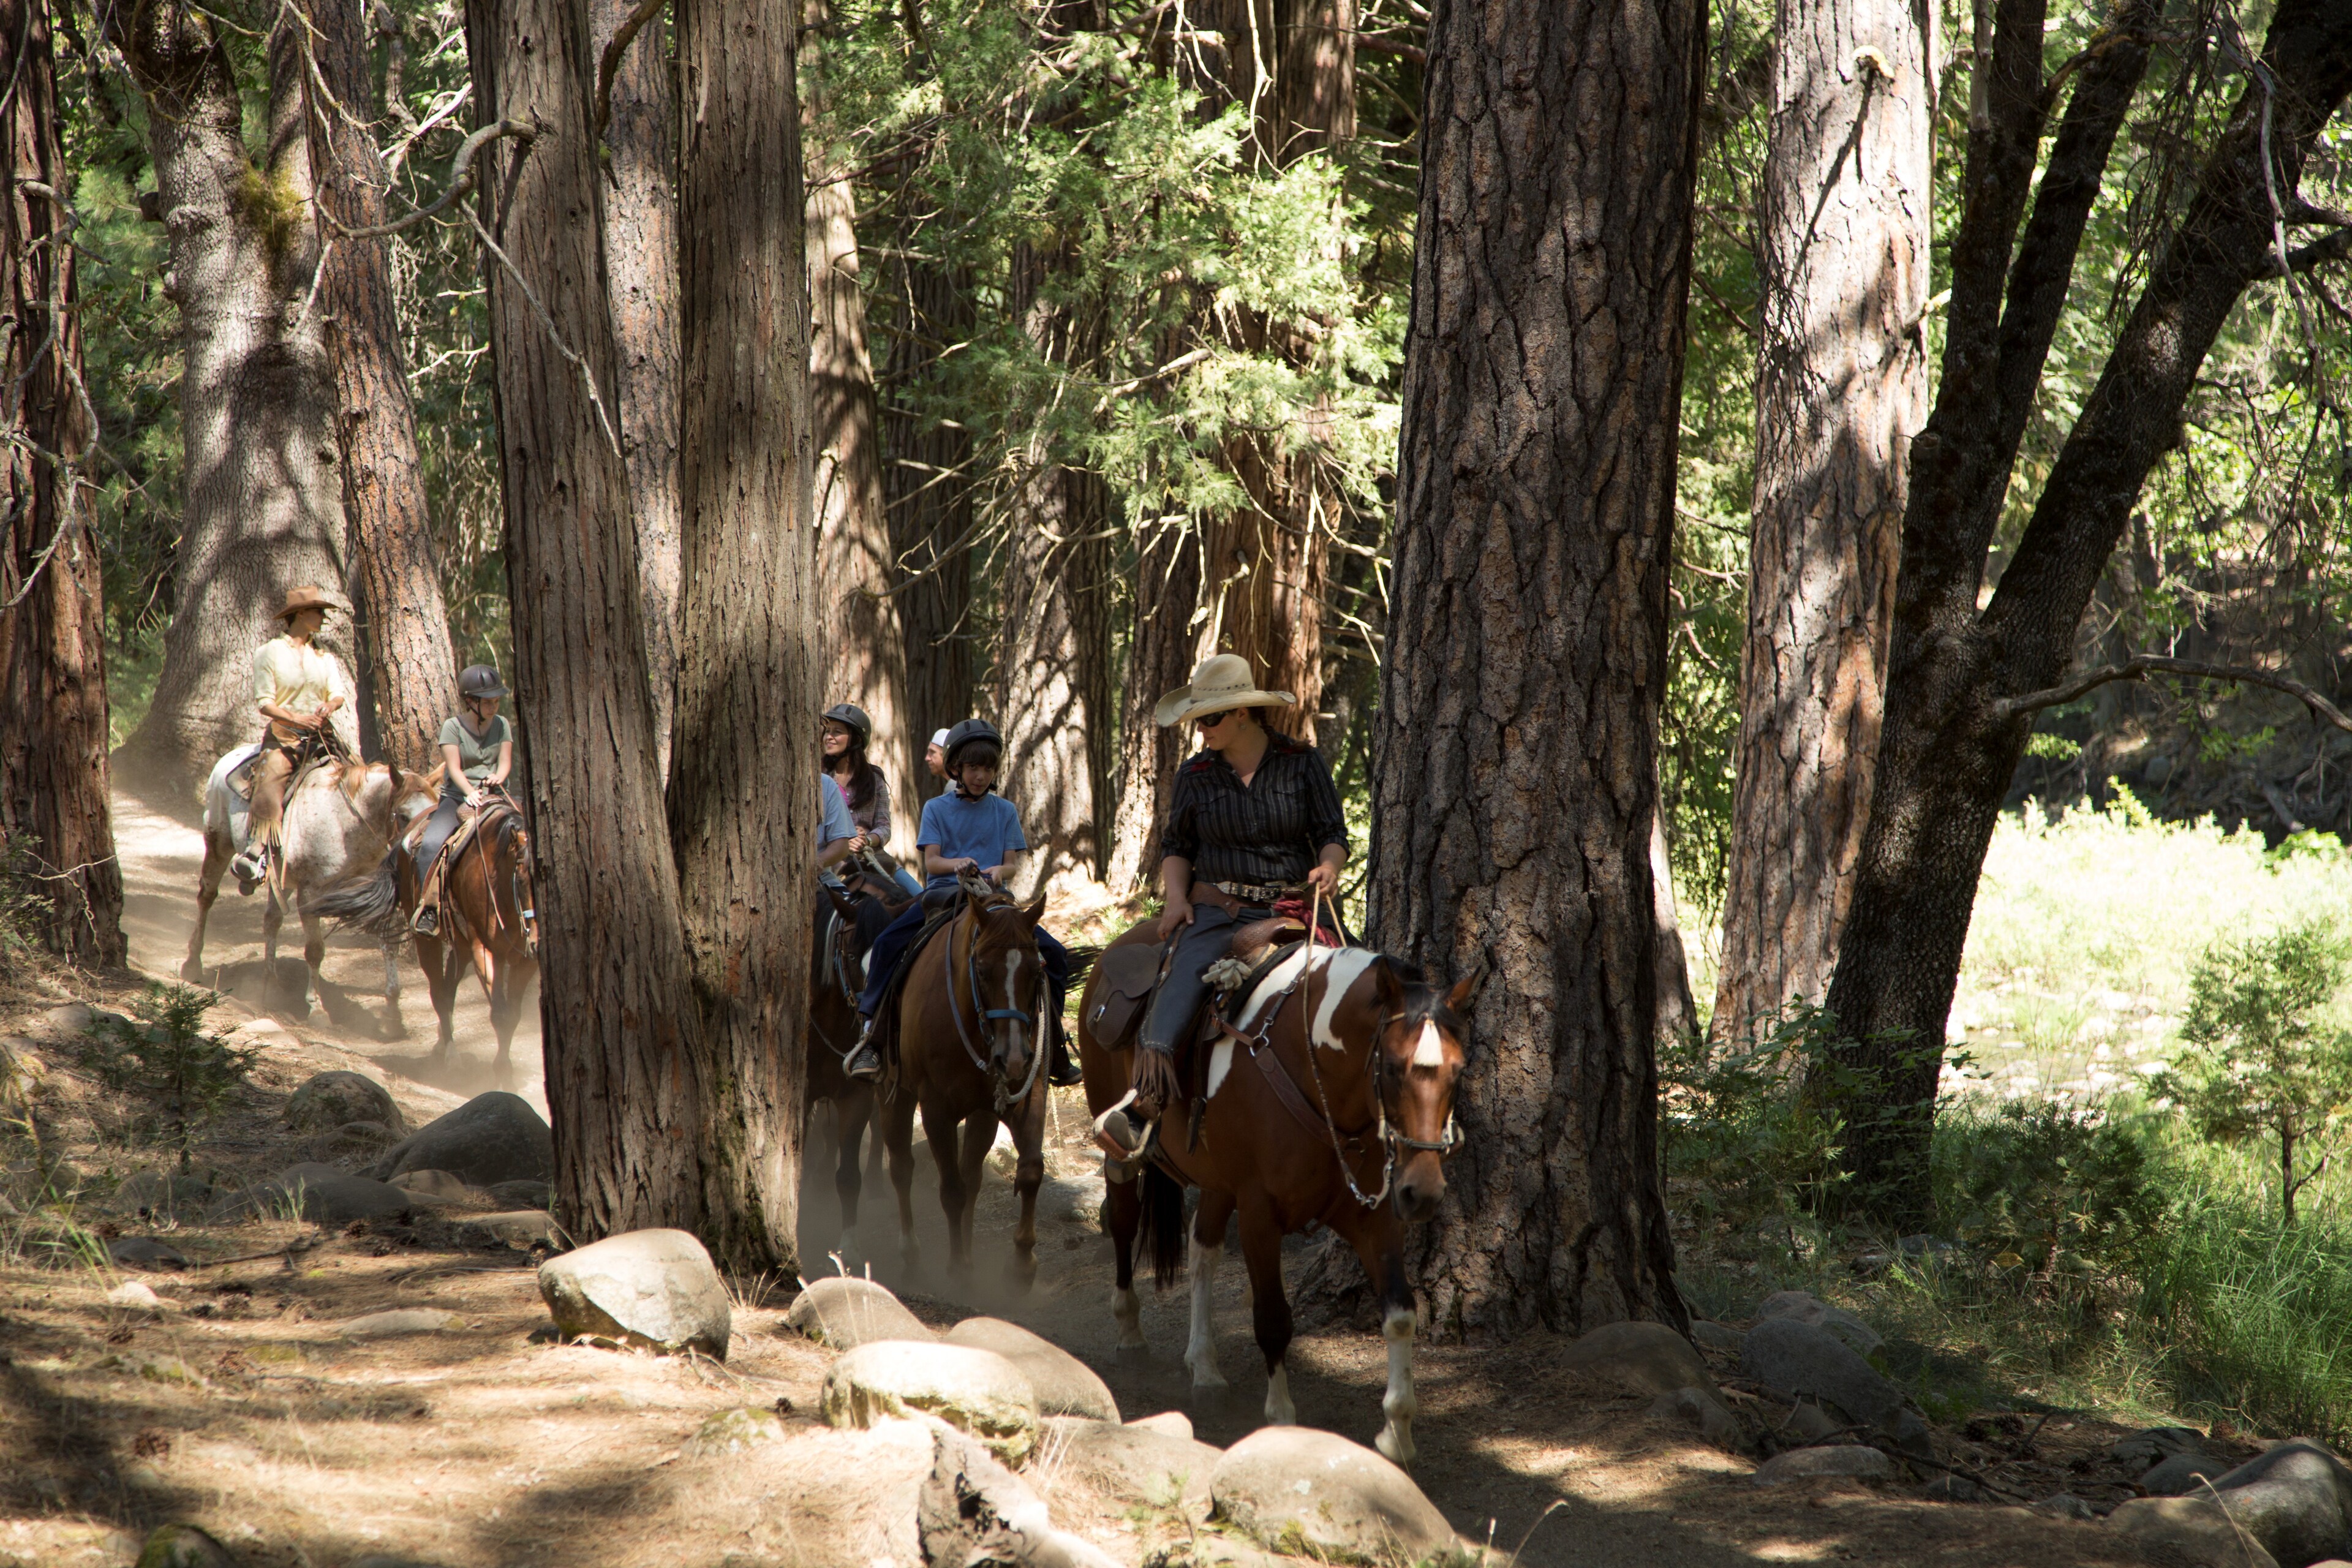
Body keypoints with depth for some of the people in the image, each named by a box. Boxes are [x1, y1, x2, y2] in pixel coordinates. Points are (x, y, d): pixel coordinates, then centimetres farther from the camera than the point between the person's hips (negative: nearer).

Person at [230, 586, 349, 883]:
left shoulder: (323, 658, 19)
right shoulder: (270, 653, 3)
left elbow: (337, 695, 11)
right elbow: (264, 701, -4)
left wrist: (330, 706, -14)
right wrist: (296, 718, -20)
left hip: (319, 735, 5)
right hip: (282, 735, -5)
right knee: (270, 781, -27)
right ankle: (256, 854, -35)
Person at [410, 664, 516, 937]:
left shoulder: (502, 725, 8)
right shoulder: (453, 727, -4)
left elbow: (506, 761, 3)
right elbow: (454, 769, -11)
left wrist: (498, 777, -20)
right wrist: (471, 793, -27)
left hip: (494, 798, 3)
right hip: (457, 798, -3)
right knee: (431, 844, -28)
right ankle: (428, 907, -22)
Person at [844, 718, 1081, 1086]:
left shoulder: (1004, 811, 12)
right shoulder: (937, 809, 8)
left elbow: (1012, 863, 7)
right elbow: (931, 860, -2)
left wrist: (999, 870, -17)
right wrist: (957, 864, -24)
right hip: (943, 891, -2)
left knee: (1054, 955, -12)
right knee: (888, 943, -27)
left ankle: (1052, 1044, 2)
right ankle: (869, 1034, -20)